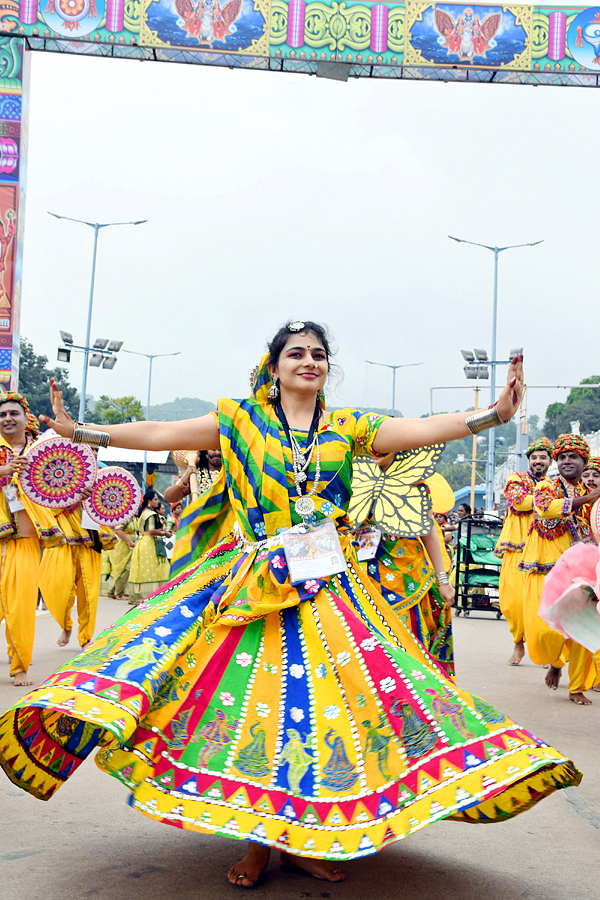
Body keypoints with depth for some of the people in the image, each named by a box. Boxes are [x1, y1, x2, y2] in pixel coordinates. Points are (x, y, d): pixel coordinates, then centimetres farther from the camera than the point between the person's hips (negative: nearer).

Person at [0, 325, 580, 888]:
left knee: (319, 698, -3)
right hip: (254, 582, -1)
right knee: (255, 694, -4)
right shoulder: (240, 420, 6)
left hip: (329, 583, 1)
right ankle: (259, 841, 10)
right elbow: (158, 434, 5)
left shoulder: (348, 428, 8)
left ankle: (299, 837, 12)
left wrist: (496, 413, -17)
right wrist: (76, 431, 1)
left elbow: (424, 430, -3)